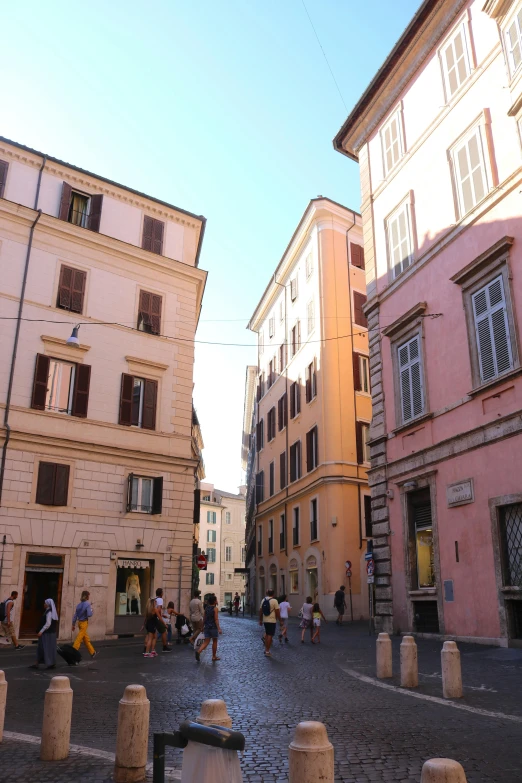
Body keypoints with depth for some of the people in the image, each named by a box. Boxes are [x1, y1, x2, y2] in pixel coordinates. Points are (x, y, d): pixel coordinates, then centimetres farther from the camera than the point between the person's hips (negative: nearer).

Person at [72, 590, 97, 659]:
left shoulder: (79, 604, 7)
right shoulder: (87, 604, -14)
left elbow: (75, 615, 9)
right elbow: (89, 614, -21)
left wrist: (73, 624, 15)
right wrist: (91, 610, -1)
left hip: (80, 622, 8)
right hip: (84, 623, -8)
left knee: (86, 639, 14)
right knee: (79, 639, -5)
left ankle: (92, 653, 25)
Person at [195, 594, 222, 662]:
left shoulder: (206, 608, 8)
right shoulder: (215, 608, -11)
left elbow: (204, 618, 12)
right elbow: (216, 619, -16)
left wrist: (203, 626, 20)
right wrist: (219, 628, -17)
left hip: (207, 627, 5)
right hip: (213, 627, -5)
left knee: (206, 642, 5)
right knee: (214, 642, 11)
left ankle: (198, 651, -19)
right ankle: (214, 656, 18)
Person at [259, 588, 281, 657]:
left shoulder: (263, 600, 6)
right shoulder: (274, 601, -11)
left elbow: (260, 611, 10)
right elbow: (277, 612, -12)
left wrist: (260, 620, 19)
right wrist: (280, 620, -3)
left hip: (265, 620, 6)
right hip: (272, 621, -6)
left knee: (267, 634, 19)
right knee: (270, 635, -1)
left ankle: (266, 649, 23)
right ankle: (267, 651, 0)